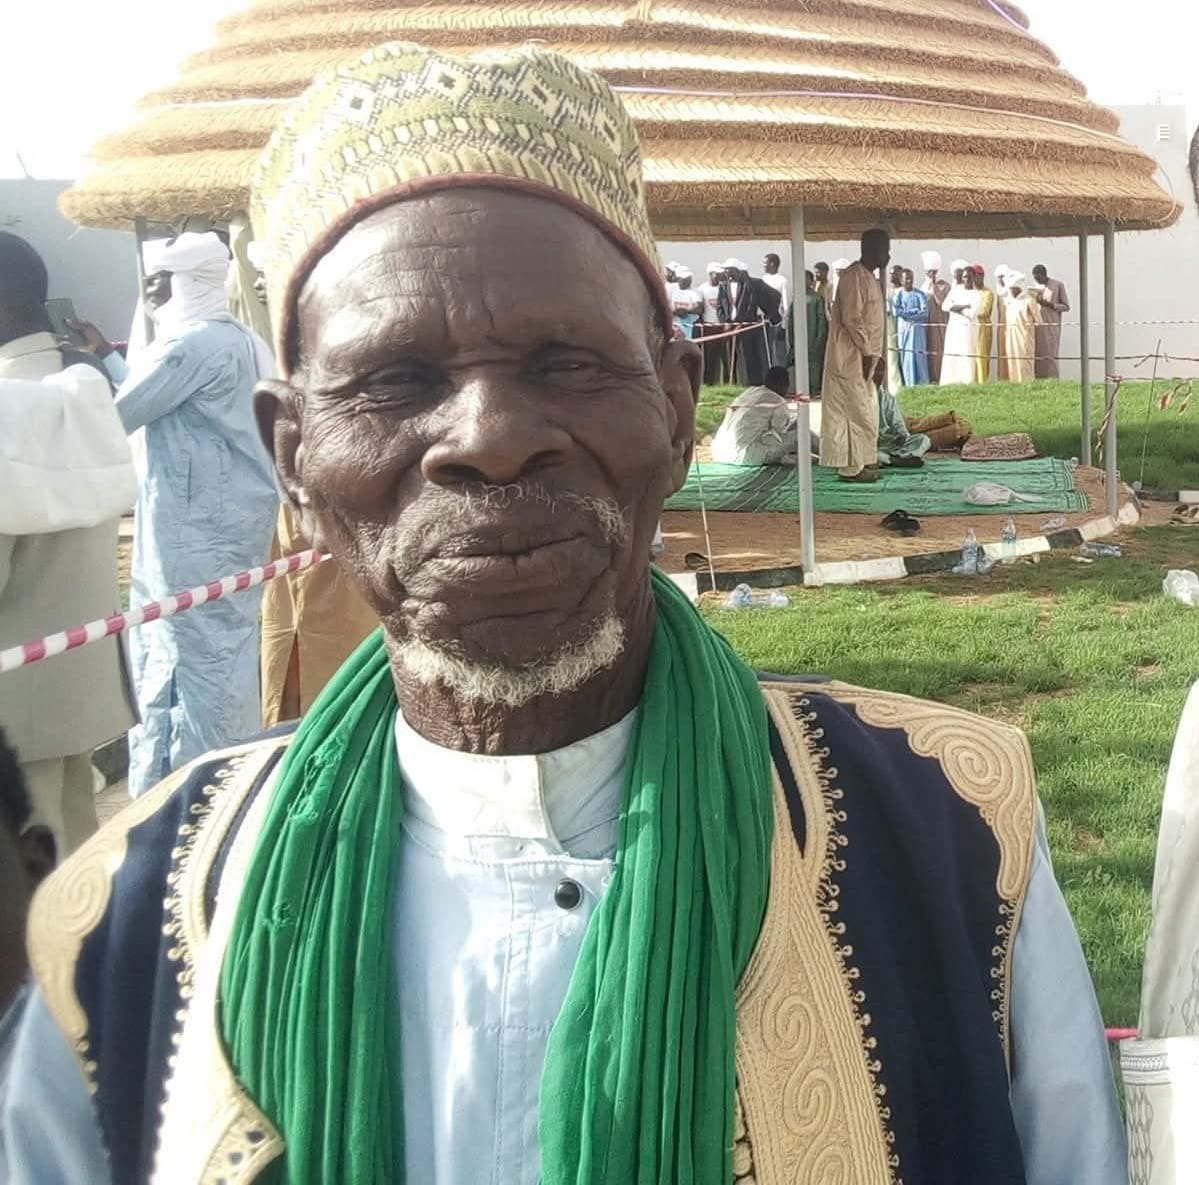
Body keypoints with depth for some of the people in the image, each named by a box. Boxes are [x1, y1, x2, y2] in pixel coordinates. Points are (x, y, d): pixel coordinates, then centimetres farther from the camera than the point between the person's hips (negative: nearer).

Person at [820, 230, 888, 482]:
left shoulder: (869, 277, 15)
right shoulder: (854, 276, -16)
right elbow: (852, 319, -21)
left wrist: (877, 356, 17)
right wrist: (868, 353, -18)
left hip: (864, 357, 10)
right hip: (851, 358, -10)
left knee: (865, 412, 13)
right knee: (856, 412, -6)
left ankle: (863, 463, 19)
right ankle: (852, 467, 0)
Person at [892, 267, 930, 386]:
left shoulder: (919, 294, 3)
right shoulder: (897, 294, 5)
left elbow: (925, 311, -7)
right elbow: (895, 311, -9)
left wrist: (906, 312, -10)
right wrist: (915, 311, -7)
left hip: (917, 329, -1)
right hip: (903, 329, 1)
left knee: (918, 356, -6)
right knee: (905, 357, -1)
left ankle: (922, 385, -5)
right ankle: (908, 385, 3)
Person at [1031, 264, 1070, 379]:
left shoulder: (1058, 285, -1)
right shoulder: (1036, 287, 15)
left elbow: (1066, 307, -1)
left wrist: (1049, 304, -14)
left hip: (1051, 326, -5)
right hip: (1038, 326, 5)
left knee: (1049, 355, -10)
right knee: (1038, 355, -2)